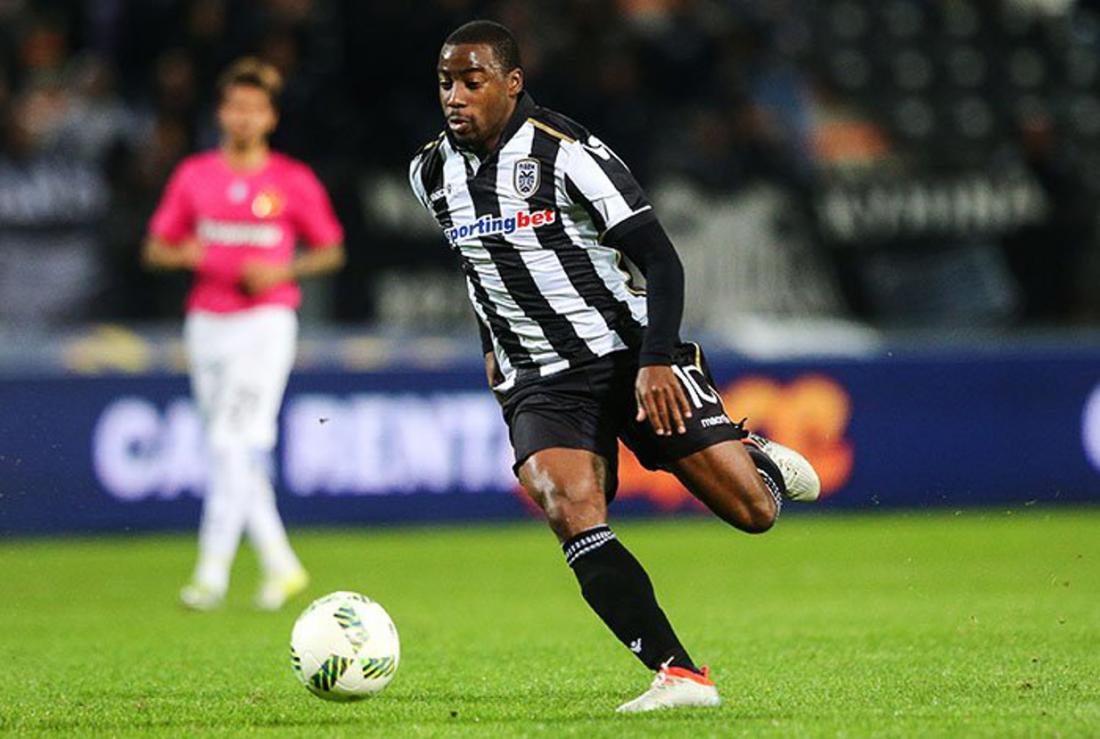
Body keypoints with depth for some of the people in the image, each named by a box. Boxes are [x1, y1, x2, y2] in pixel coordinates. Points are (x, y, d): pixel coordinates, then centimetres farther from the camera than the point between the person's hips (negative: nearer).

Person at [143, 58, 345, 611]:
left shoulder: (293, 181, 1)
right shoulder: (194, 176, 8)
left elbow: (331, 251, 7)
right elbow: (155, 249, 12)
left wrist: (282, 272, -10)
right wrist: (186, 255, -10)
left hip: (266, 321, -4)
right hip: (208, 324, 4)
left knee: (236, 444, -15)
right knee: (229, 453, 6)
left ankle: (212, 571, -17)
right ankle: (280, 565, 17)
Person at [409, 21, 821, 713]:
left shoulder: (567, 154, -14)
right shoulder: (432, 173, 4)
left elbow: (660, 259, -14)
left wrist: (657, 361, -24)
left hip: (631, 354, -3)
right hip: (539, 387, 3)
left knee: (752, 512, -7)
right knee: (572, 518, -25)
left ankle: (755, 459, 31)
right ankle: (679, 675, -25)